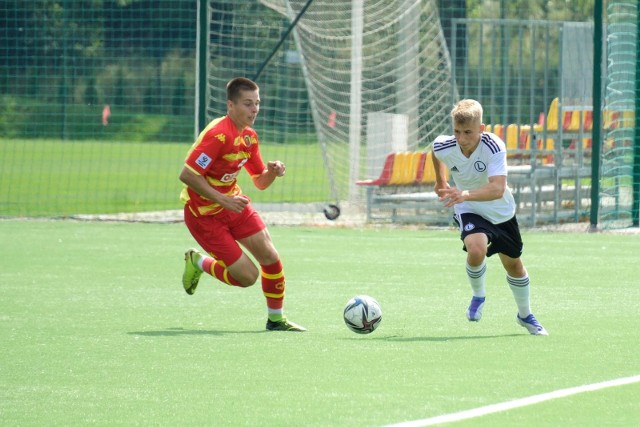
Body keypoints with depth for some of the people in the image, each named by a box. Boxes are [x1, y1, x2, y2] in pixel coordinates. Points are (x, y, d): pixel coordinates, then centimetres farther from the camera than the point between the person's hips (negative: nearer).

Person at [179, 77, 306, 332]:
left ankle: (276, 318, 15)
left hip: (233, 203, 8)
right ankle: (198, 263, 18)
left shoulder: (249, 137, 3)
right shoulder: (218, 134, -24)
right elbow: (186, 175, -28)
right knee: (247, 276, -9)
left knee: (270, 257, -3)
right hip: (204, 213, -8)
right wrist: (223, 200, -29)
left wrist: (272, 172, -11)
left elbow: (260, 182, 12)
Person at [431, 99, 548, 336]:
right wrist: (440, 181, 17)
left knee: (513, 264, 18)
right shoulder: (443, 147, -23)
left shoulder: (494, 147, -33)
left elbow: (498, 189, -45)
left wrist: (466, 194, -60)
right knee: (476, 250, -31)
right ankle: (478, 296, 0)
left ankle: (525, 315, 44)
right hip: (469, 211, 0)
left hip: (501, 211, 0)